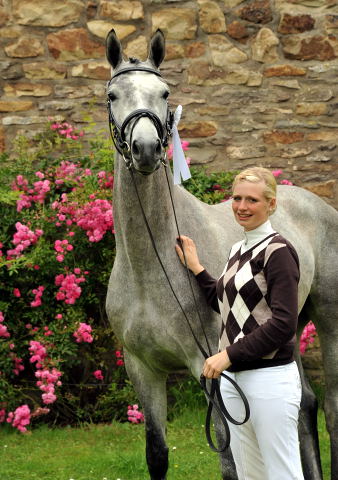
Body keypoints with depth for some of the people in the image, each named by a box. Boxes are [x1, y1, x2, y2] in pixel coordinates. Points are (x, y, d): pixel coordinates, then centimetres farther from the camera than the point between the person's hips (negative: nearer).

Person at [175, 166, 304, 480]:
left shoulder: (277, 251, -11)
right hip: (233, 380, 9)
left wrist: (228, 355, -19)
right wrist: (196, 269, 19)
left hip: (270, 380, -9)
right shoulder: (238, 250, 15)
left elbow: (284, 323, -18)